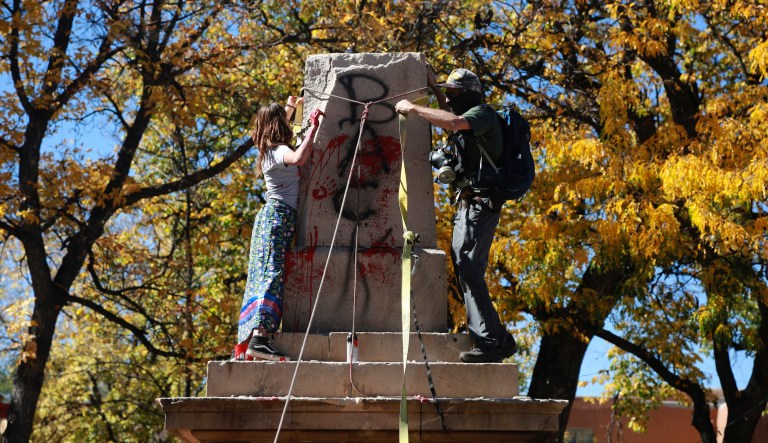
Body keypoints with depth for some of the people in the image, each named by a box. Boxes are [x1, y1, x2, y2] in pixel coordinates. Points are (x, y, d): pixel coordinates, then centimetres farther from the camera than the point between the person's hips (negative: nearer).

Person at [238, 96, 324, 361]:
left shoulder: (267, 149, 18)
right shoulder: (279, 150, -9)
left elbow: (276, 126, 44)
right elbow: (298, 158, -35)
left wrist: (290, 108, 54)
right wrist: (313, 128, -26)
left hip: (270, 214, 10)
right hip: (280, 215, -10)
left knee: (263, 276, 4)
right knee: (273, 274, -20)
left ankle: (251, 338, 0)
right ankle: (259, 338, -33)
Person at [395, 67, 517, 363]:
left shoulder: (482, 113, -8)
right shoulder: (470, 118, 22)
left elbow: (453, 122, -30)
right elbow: (452, 120, 46)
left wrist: (412, 108, -20)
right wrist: (434, 88, 36)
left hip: (478, 203, -11)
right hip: (469, 204, 11)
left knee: (468, 271, -17)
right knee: (466, 271, 12)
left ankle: (490, 342, -18)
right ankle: (498, 339, 16)